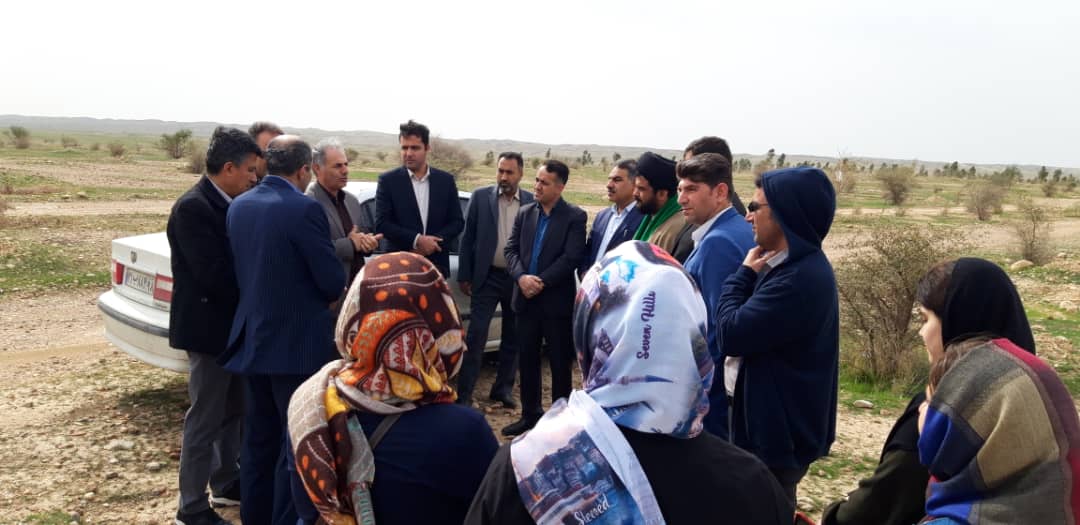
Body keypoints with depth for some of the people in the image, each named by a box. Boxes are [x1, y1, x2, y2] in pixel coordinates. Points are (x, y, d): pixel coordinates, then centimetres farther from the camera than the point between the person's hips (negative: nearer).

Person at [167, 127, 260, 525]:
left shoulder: (229, 204, 7)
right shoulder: (193, 208, -20)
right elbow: (214, 275, -25)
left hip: (232, 324, 9)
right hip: (208, 327, -9)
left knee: (233, 411, 19)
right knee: (205, 419, 2)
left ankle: (227, 483, 35)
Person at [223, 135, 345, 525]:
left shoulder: (238, 206, 5)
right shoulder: (305, 208, -18)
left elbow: (243, 265, 11)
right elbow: (333, 281, -16)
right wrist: (322, 297, 6)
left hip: (253, 337, 8)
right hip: (297, 342, -7)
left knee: (259, 436, 19)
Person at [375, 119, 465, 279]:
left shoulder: (446, 180, 7)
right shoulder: (388, 180, 0)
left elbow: (457, 221, 7)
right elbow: (381, 224, -6)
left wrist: (434, 242, -10)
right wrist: (416, 240, -16)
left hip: (437, 266, 2)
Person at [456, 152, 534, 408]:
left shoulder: (531, 202, 0)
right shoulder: (480, 197, -1)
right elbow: (467, 238, 1)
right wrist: (464, 276, -2)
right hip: (487, 277, -1)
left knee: (513, 338, 11)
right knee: (475, 336, -2)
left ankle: (503, 389, 25)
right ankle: (464, 394, 5)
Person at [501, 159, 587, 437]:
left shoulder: (574, 217, -6)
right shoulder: (525, 213, 9)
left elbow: (572, 258, -14)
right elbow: (511, 249, 5)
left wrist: (542, 282, -17)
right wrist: (522, 277, -13)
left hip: (556, 300, -5)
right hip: (526, 299, 5)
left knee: (559, 361, 5)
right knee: (527, 359, 13)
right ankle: (530, 413, 27)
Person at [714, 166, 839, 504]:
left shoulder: (800, 278, -27)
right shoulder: (795, 265, 7)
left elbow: (731, 333, -24)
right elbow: (749, 332, 10)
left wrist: (744, 273, -12)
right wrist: (750, 275, -4)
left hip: (778, 431, -10)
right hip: (770, 422, 10)